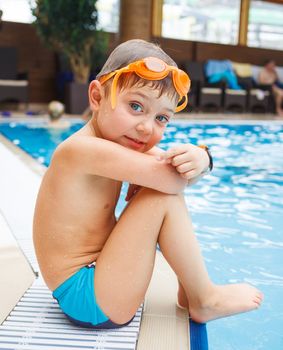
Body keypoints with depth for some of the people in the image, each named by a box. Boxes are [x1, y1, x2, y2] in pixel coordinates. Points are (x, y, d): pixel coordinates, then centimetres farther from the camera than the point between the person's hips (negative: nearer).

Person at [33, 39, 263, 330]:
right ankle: (204, 301, -1)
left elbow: (181, 173, 3)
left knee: (164, 194, 11)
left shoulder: (124, 141, 4)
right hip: (89, 300, -9)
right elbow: (174, 180, -30)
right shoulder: (85, 148, -25)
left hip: (94, 272, 9)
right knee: (165, 197, -19)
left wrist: (198, 158, -20)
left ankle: (187, 289, 15)